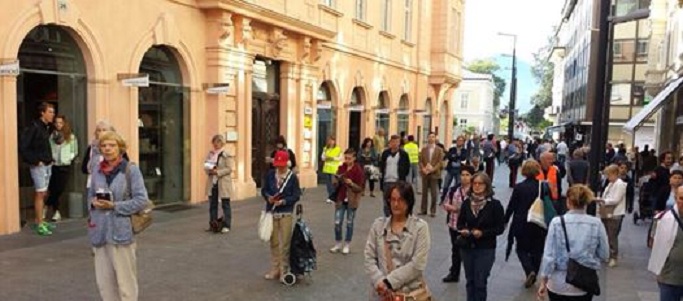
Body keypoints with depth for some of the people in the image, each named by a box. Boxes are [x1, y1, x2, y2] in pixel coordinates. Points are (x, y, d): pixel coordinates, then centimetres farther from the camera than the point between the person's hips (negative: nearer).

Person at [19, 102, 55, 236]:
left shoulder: (47, 127, 9)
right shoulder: (34, 127, -15)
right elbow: (23, 147, -18)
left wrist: (50, 159, 9)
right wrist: (35, 161, -16)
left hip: (47, 165, 8)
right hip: (38, 166, -8)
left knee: (42, 194, 14)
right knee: (40, 194, -6)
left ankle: (38, 220, 24)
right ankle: (40, 225, -1)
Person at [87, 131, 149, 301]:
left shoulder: (131, 169, -7)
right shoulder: (97, 170, 8)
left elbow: (141, 200, -10)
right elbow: (90, 195, 19)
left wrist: (114, 206, -15)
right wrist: (94, 203, -3)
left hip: (121, 231, -4)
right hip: (100, 231, 5)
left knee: (125, 280, 4)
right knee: (103, 280, 11)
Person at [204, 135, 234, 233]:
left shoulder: (226, 155, -7)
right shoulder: (210, 154, 10)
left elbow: (229, 169, -12)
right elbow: (206, 165, 13)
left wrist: (218, 172, -21)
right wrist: (209, 170, -8)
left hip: (223, 183, -5)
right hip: (212, 183, 5)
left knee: (225, 205, 3)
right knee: (212, 204, 11)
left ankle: (226, 225, 8)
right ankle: (213, 224, 21)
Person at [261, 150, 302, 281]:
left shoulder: (292, 177, -8)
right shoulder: (270, 174, 0)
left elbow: (296, 195, -8)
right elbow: (264, 189, 7)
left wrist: (284, 201, -21)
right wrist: (268, 197, -14)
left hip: (286, 214, -3)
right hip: (272, 212, 3)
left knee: (285, 243, 3)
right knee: (274, 242, 13)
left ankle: (284, 271, 16)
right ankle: (275, 270, 25)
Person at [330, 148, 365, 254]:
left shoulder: (358, 170, -9)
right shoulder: (341, 168, 3)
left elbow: (360, 188, -10)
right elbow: (336, 185, 7)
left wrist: (351, 184, -26)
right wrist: (337, 181, -15)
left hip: (351, 201, -3)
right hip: (340, 199, 3)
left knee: (349, 223, 8)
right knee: (337, 222, 2)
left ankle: (347, 245, 20)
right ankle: (338, 244, 19)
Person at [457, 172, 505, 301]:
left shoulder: (495, 204, -9)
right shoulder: (467, 203, 2)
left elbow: (500, 228, -8)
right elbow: (460, 223, 11)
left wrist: (483, 233, -20)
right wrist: (463, 230, -12)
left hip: (486, 249, -4)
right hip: (467, 247, 4)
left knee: (480, 282, -1)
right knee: (470, 280, 13)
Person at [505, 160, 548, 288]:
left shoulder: (519, 187, -11)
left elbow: (511, 206, -6)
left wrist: (505, 221, 6)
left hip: (521, 224, -2)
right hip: (539, 225, 2)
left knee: (522, 249, 13)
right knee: (536, 251, 16)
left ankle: (530, 271, -9)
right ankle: (533, 276, 21)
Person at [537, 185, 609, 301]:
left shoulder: (557, 222, -12)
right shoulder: (596, 224, -8)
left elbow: (549, 256, -11)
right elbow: (604, 255, 1)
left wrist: (543, 282, -2)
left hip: (558, 285, -1)